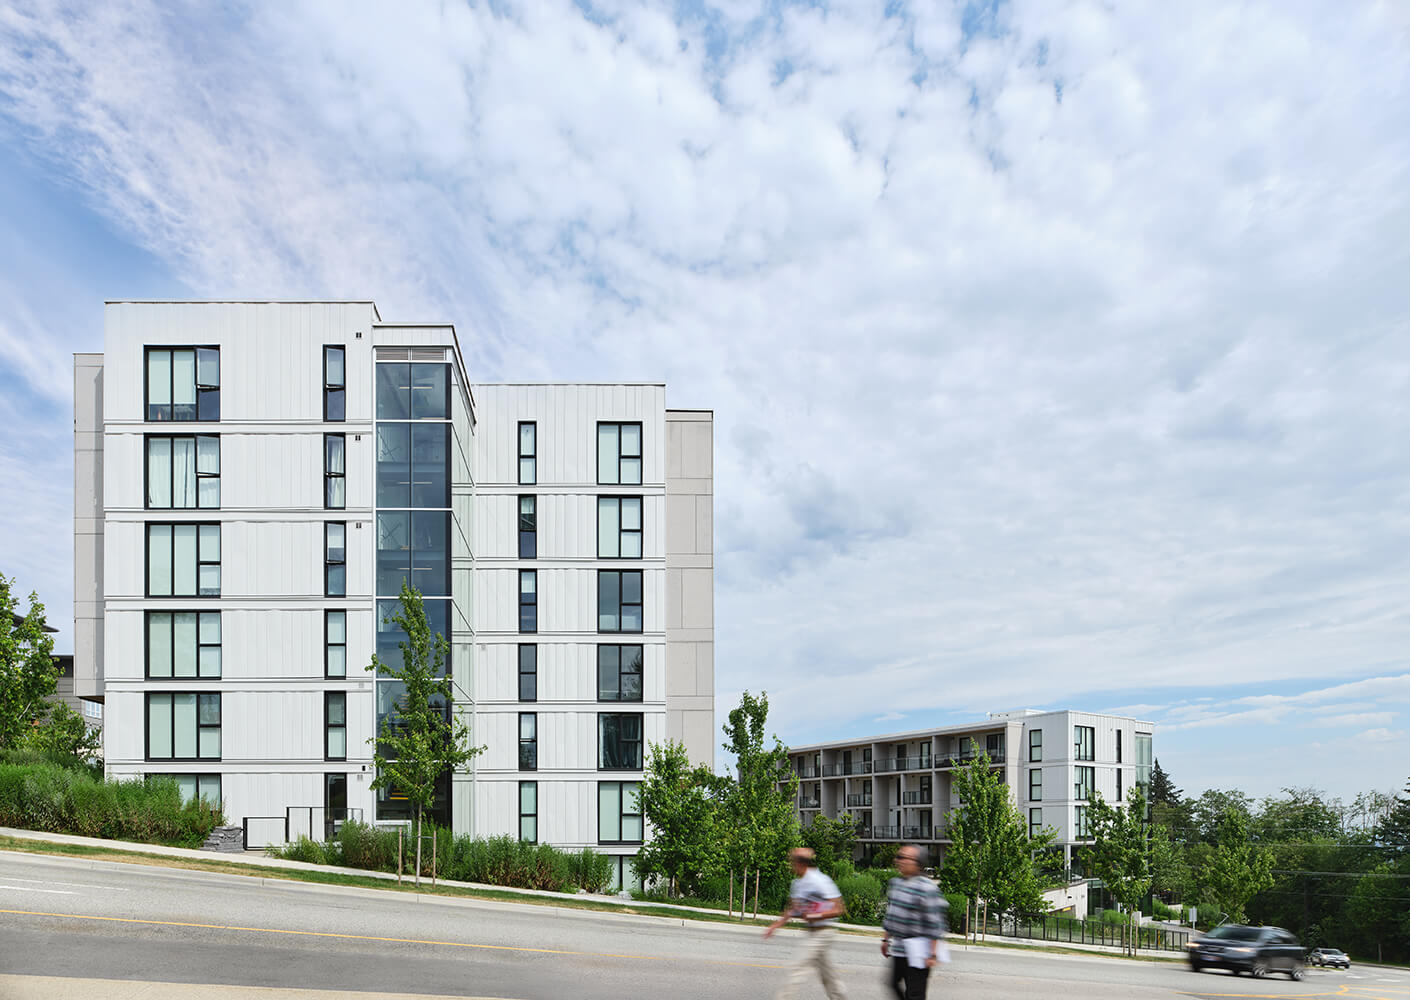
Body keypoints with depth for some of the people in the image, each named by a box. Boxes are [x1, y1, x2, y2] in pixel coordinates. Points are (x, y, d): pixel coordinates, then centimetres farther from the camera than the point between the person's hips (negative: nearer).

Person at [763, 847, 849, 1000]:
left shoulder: (820, 881, -19)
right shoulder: (798, 882, 9)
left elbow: (838, 910, -20)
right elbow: (791, 909, 21)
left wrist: (814, 916, -25)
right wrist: (775, 926, 15)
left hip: (823, 931, -9)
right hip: (812, 932, 9)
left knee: (799, 968, -9)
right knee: (826, 971, 15)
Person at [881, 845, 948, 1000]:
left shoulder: (926, 887, -19)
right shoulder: (895, 883, 7)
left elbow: (935, 922, -19)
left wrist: (933, 954, -20)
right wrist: (886, 939, 21)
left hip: (918, 949, -8)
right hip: (899, 947, 8)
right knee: (896, 984, 16)